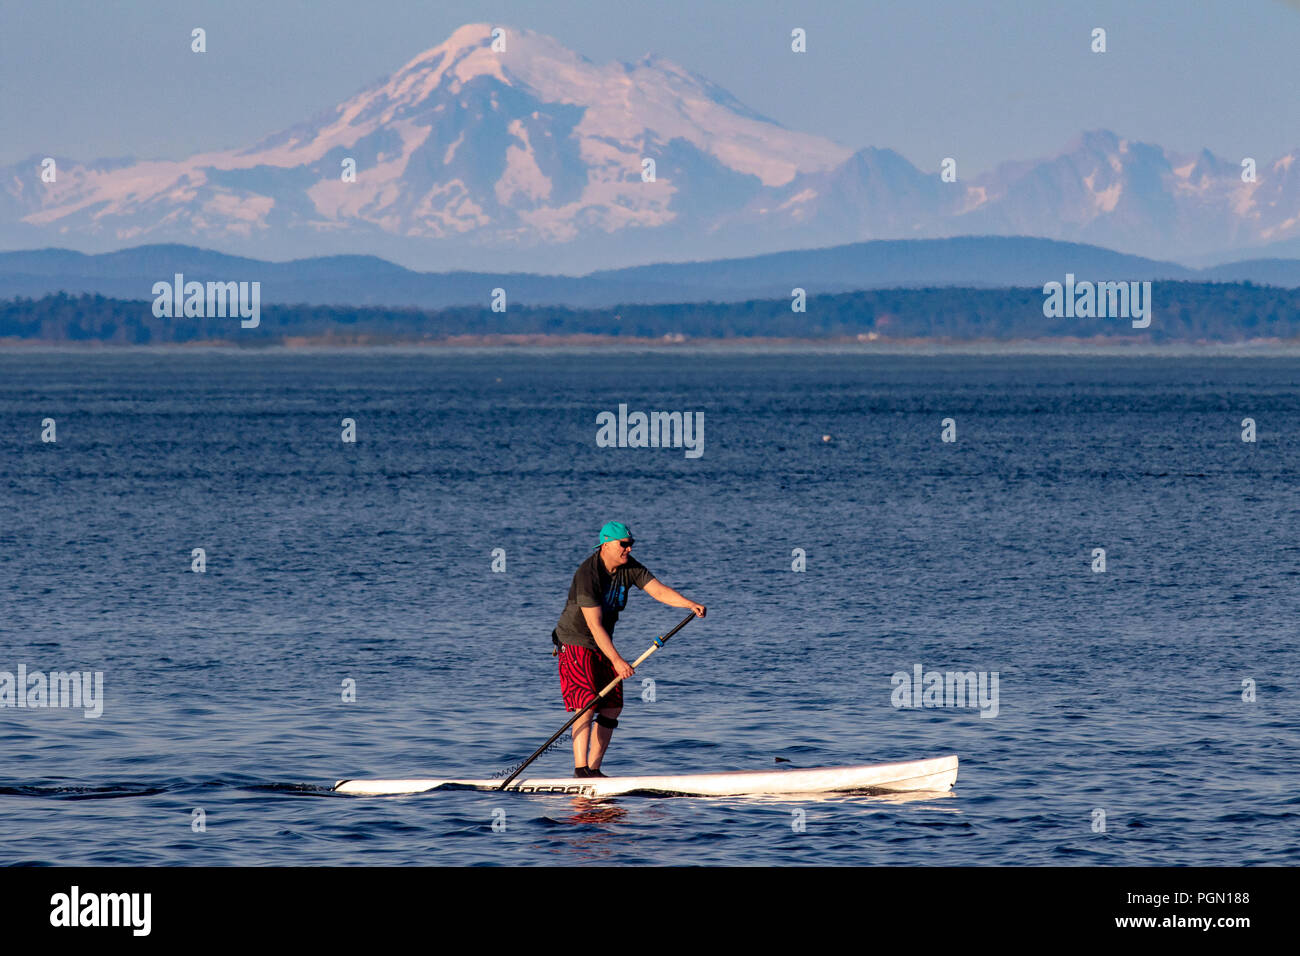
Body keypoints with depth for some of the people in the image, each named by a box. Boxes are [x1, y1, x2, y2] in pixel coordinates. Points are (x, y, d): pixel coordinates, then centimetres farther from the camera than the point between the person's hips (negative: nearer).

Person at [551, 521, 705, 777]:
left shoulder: (630, 568, -4)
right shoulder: (587, 574, -26)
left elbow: (658, 591, -10)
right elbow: (594, 626, -29)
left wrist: (690, 604, -28)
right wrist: (617, 660, -35)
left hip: (603, 644, 8)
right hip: (575, 643, -8)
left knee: (612, 707, 4)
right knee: (586, 704, -19)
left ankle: (594, 768, 8)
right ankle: (580, 767, -22)